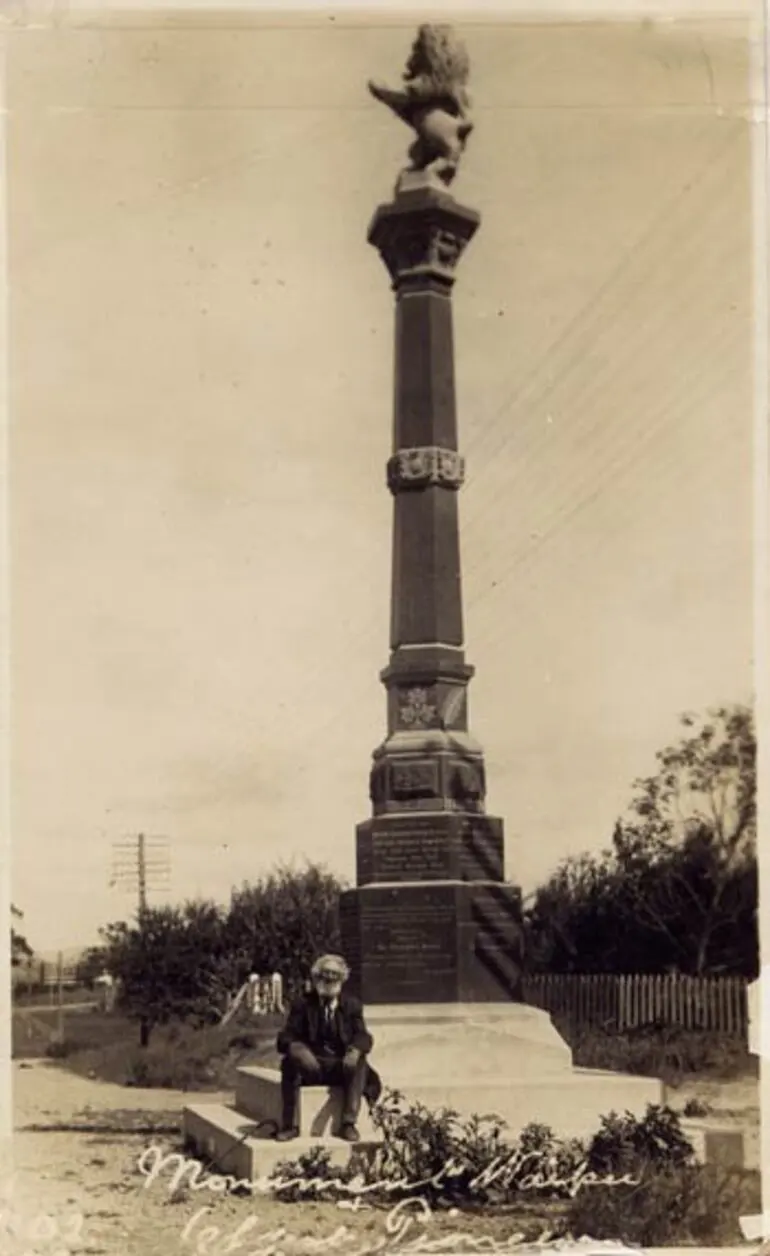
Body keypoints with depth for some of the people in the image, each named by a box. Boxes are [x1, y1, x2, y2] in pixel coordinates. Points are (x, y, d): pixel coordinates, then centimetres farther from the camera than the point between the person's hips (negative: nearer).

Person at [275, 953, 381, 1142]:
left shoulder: (352, 1005, 6)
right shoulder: (303, 1004, 3)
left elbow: (363, 1037, -6)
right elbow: (286, 1038, -5)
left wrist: (355, 1050, -31)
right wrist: (296, 1048, -30)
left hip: (341, 1066, 1)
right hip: (311, 1065, 0)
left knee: (359, 1063, -30)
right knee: (290, 1063, -31)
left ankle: (348, 1124, -29)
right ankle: (290, 1125, -27)